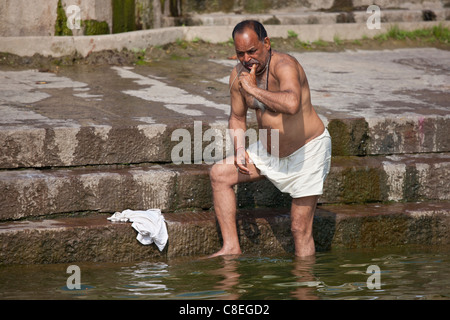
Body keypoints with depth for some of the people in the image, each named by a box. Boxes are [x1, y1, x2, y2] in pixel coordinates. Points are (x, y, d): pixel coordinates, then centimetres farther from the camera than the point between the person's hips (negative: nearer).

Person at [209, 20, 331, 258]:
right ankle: (231, 247, 4)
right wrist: (240, 150, -4)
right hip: (269, 150, 8)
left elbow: (292, 104, -48)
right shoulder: (239, 75, -4)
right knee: (219, 174, 3)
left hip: (307, 149, -8)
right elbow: (237, 117, 13)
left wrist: (253, 89, -37)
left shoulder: (283, 65, -27)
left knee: (300, 229, -8)